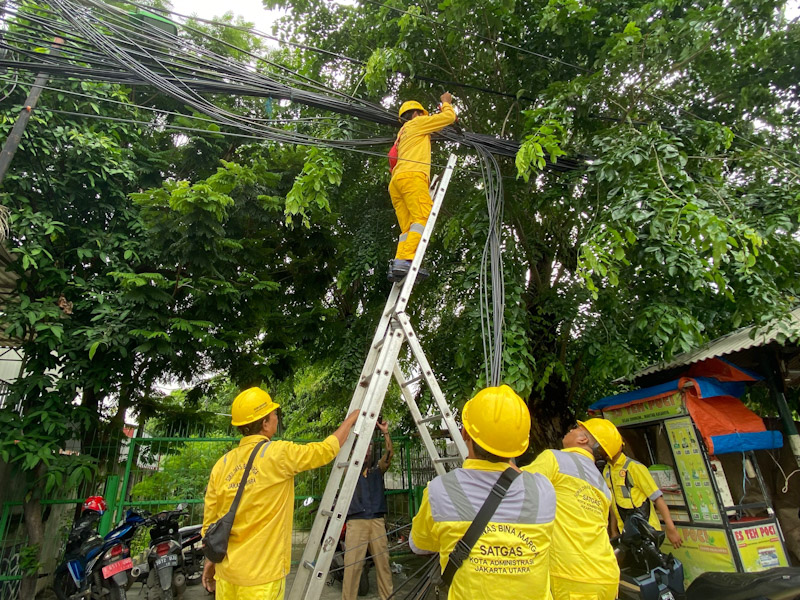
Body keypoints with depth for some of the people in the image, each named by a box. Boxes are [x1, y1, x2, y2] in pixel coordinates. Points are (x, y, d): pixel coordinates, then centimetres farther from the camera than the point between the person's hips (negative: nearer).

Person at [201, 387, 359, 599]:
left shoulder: (222, 464, -1)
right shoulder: (278, 454, -17)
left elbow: (209, 521, 6)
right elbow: (327, 449, -6)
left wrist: (211, 558, 22)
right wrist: (350, 420, 9)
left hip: (227, 570, 6)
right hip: (260, 574, -6)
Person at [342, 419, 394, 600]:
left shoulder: (378, 471, 14)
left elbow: (389, 453, -2)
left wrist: (385, 432, -15)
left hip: (377, 521, 2)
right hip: (356, 522, -2)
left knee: (383, 561, 3)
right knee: (352, 563, -6)